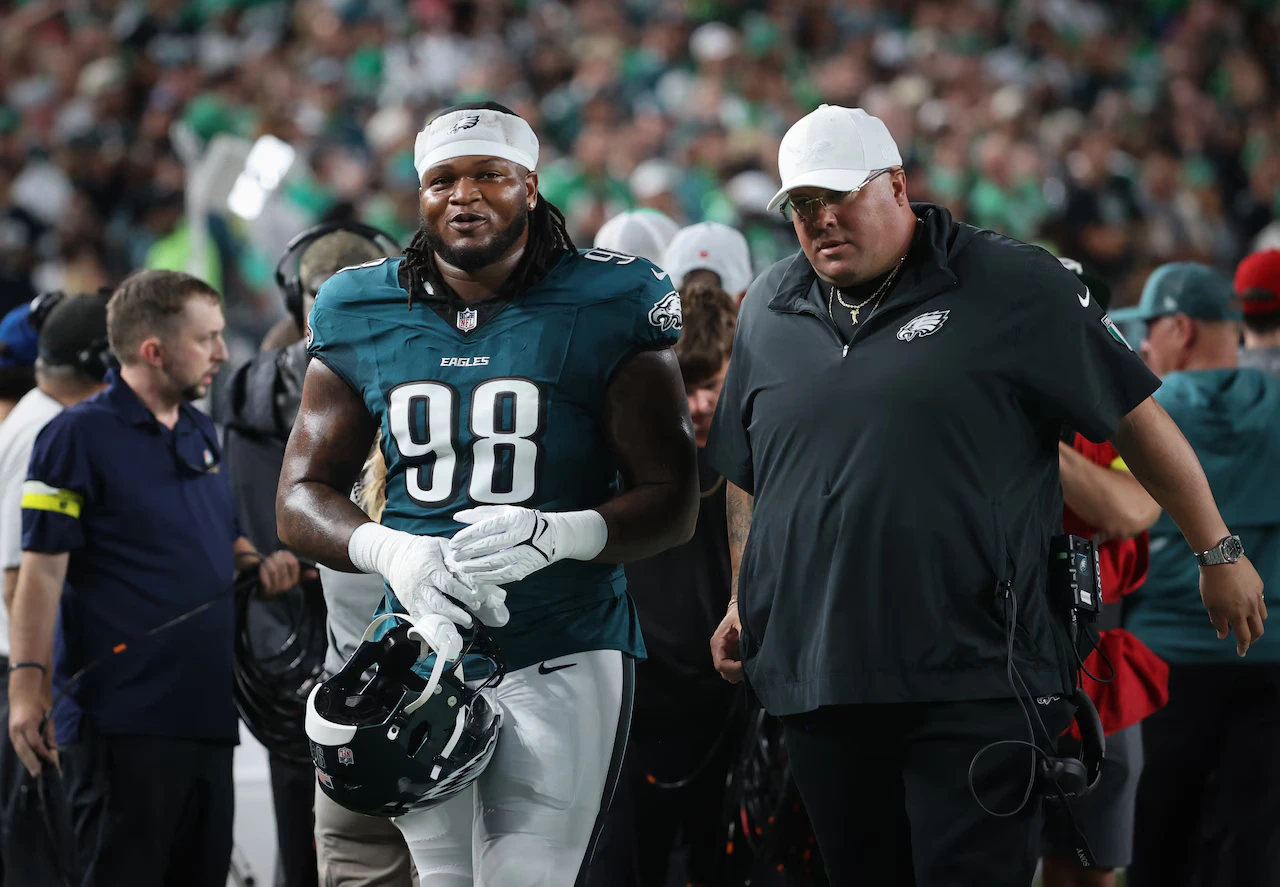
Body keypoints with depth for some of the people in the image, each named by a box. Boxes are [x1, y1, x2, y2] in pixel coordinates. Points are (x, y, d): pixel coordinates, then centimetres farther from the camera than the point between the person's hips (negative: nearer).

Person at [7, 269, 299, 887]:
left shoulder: (201, 434, 16)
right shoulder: (80, 435, -8)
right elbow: (42, 569, -12)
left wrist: (258, 563, 6)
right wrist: (28, 683, -19)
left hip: (206, 712, 8)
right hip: (123, 716, -8)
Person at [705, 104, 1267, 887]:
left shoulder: (1010, 286, -1)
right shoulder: (770, 312, 14)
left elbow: (1138, 419, 2)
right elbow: (748, 475, 28)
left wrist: (1218, 553, 4)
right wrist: (745, 600, 22)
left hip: (975, 683, -5)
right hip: (818, 680, 5)